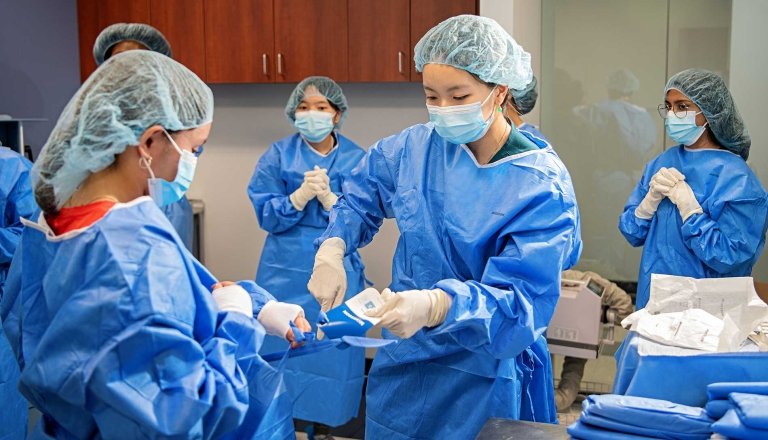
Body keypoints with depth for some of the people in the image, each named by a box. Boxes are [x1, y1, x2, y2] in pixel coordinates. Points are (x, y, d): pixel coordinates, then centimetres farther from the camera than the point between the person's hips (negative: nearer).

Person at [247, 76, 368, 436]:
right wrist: (301, 195, -23)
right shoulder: (278, 155, 0)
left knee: (331, 347, 5)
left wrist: (328, 197, -23)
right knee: (281, 343, 7)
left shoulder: (356, 159, 0)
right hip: (286, 271, 0)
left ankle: (325, 419, 23)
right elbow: (266, 216, -7)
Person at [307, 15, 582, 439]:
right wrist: (332, 249, -9)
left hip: (487, 378, -4)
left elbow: (520, 300, -26)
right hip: (406, 364, 4)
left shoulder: (541, 185, -19)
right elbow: (361, 193, 11)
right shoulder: (417, 146, -5)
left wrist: (435, 306, -44)